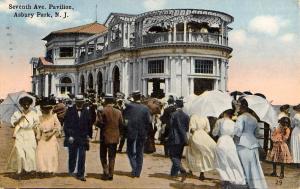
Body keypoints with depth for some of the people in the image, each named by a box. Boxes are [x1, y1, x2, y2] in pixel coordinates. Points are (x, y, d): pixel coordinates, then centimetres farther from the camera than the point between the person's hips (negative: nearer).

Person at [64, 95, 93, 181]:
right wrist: (69, 135, -8)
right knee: (72, 156, 13)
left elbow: (89, 124, 10)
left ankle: (80, 174, 4)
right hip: (72, 138, -1)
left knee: (82, 157, -2)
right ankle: (71, 170, 34)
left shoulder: (86, 111, 4)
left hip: (83, 138, 1)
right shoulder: (70, 111, -1)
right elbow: (66, 124, -2)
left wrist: (89, 135, 5)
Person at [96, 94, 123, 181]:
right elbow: (121, 125, 3)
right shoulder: (118, 112, 0)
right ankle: (110, 174, 10)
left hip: (105, 136, -3)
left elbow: (98, 123, -15)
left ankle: (106, 172, -1)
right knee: (112, 156, 10)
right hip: (115, 137, 3)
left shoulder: (102, 111, -11)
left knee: (103, 156, 11)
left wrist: (103, 126, 6)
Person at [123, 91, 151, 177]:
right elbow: (148, 121, -5)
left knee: (130, 151, 11)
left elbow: (124, 119, -5)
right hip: (142, 134, 2)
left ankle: (134, 168, -5)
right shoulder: (145, 108, -5)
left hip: (131, 133, -2)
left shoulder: (129, 106, -8)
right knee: (139, 153, 12)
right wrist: (145, 131, 8)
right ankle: (138, 172, 14)